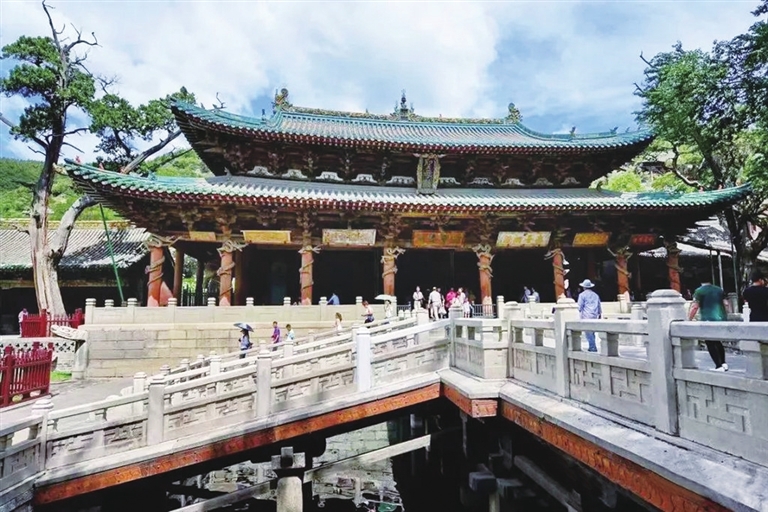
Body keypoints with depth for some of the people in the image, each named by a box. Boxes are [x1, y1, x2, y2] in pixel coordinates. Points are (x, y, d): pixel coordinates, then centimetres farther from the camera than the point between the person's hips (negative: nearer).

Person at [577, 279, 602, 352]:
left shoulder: (582, 295, -2)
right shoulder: (595, 295, 15)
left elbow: (580, 306, -4)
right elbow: (599, 306, 18)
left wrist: (580, 313, 8)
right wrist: (600, 314, 25)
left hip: (586, 316, -6)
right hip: (594, 316, 6)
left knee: (588, 332, -5)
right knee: (592, 332, 15)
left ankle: (593, 348, -9)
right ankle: (592, 347, 16)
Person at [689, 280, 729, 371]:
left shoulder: (699, 291, -7)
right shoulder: (719, 290, 10)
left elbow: (695, 307, -12)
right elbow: (725, 305, 13)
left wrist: (689, 320, -6)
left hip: (708, 321, -6)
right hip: (722, 320, 6)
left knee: (710, 344, 1)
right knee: (718, 342, 20)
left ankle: (719, 366, -2)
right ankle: (723, 364, 21)